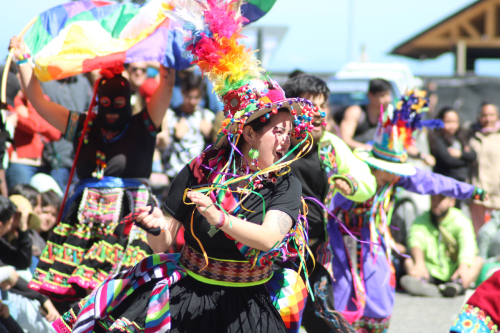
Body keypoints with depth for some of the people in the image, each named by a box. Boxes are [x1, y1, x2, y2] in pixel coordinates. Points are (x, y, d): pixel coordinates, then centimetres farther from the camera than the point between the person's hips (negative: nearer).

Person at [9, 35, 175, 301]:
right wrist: (23, 60, 14)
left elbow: (166, 85, 0)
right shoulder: (84, 127, 16)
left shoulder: (142, 127, 9)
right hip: (85, 217, 3)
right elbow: (39, 101, 17)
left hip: (128, 218, -3)